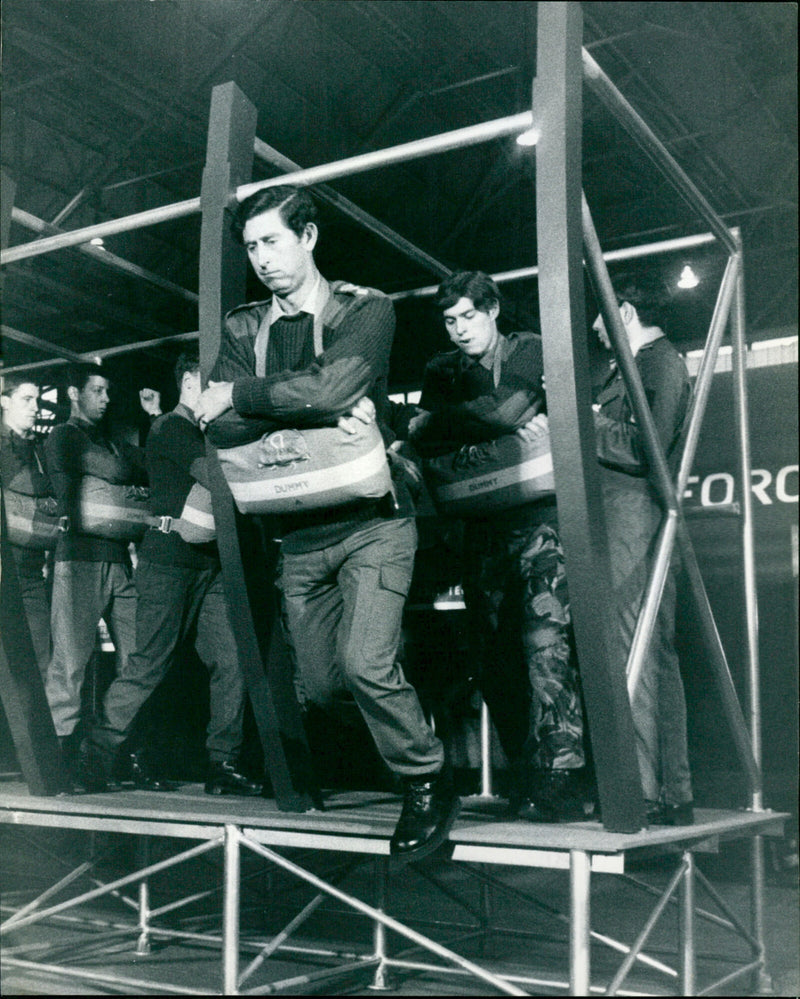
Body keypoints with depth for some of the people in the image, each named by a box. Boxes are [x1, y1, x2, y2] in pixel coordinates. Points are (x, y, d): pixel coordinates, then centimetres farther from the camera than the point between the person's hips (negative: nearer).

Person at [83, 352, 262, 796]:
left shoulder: (203, 433, 22)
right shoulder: (170, 429, -5)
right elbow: (215, 477, -20)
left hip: (209, 564, 8)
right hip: (169, 563, -8)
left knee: (232, 660, -2)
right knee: (149, 664, -5)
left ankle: (222, 763, 4)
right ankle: (99, 755, 9)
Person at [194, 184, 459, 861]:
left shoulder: (367, 310, -2)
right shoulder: (243, 330, 10)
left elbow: (332, 386, -21)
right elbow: (223, 429, -5)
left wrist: (240, 394, -8)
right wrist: (321, 410, -16)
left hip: (371, 520, -5)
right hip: (299, 532, 5)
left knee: (366, 664, -21)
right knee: (317, 686, 8)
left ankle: (428, 783, 3)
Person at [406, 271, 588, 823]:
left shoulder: (532, 351, 2)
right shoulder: (443, 371, 16)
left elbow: (509, 413, -14)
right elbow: (426, 441, 3)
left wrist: (435, 421, -5)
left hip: (540, 513, -5)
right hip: (484, 522, 5)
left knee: (545, 641, -16)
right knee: (492, 649, 3)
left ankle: (559, 781, -14)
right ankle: (525, 776, 13)